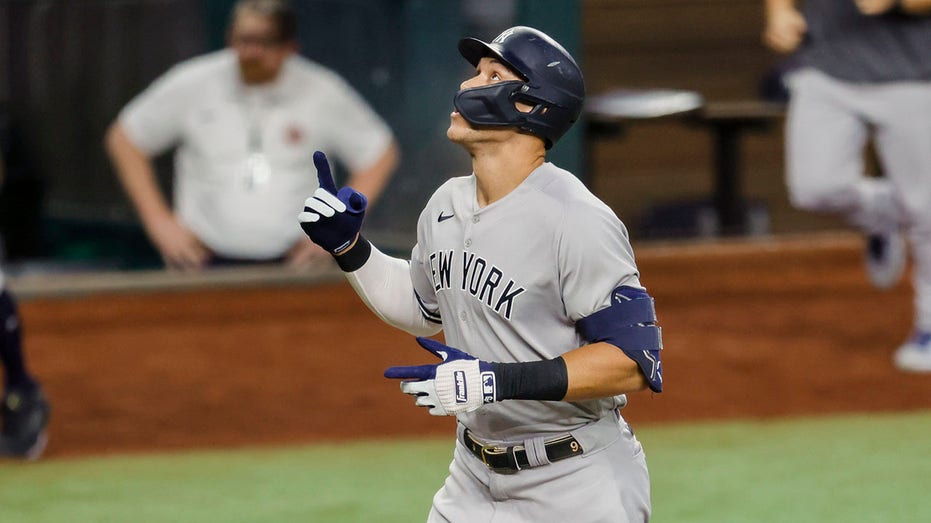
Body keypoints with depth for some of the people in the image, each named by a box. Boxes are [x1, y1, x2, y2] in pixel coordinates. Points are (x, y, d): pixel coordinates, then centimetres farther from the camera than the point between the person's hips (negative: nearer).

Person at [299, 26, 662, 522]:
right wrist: (347, 247, 9)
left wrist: (501, 381, -29)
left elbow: (634, 360, -23)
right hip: (475, 480, 7)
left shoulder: (576, 220, -20)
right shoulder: (446, 205, 4)